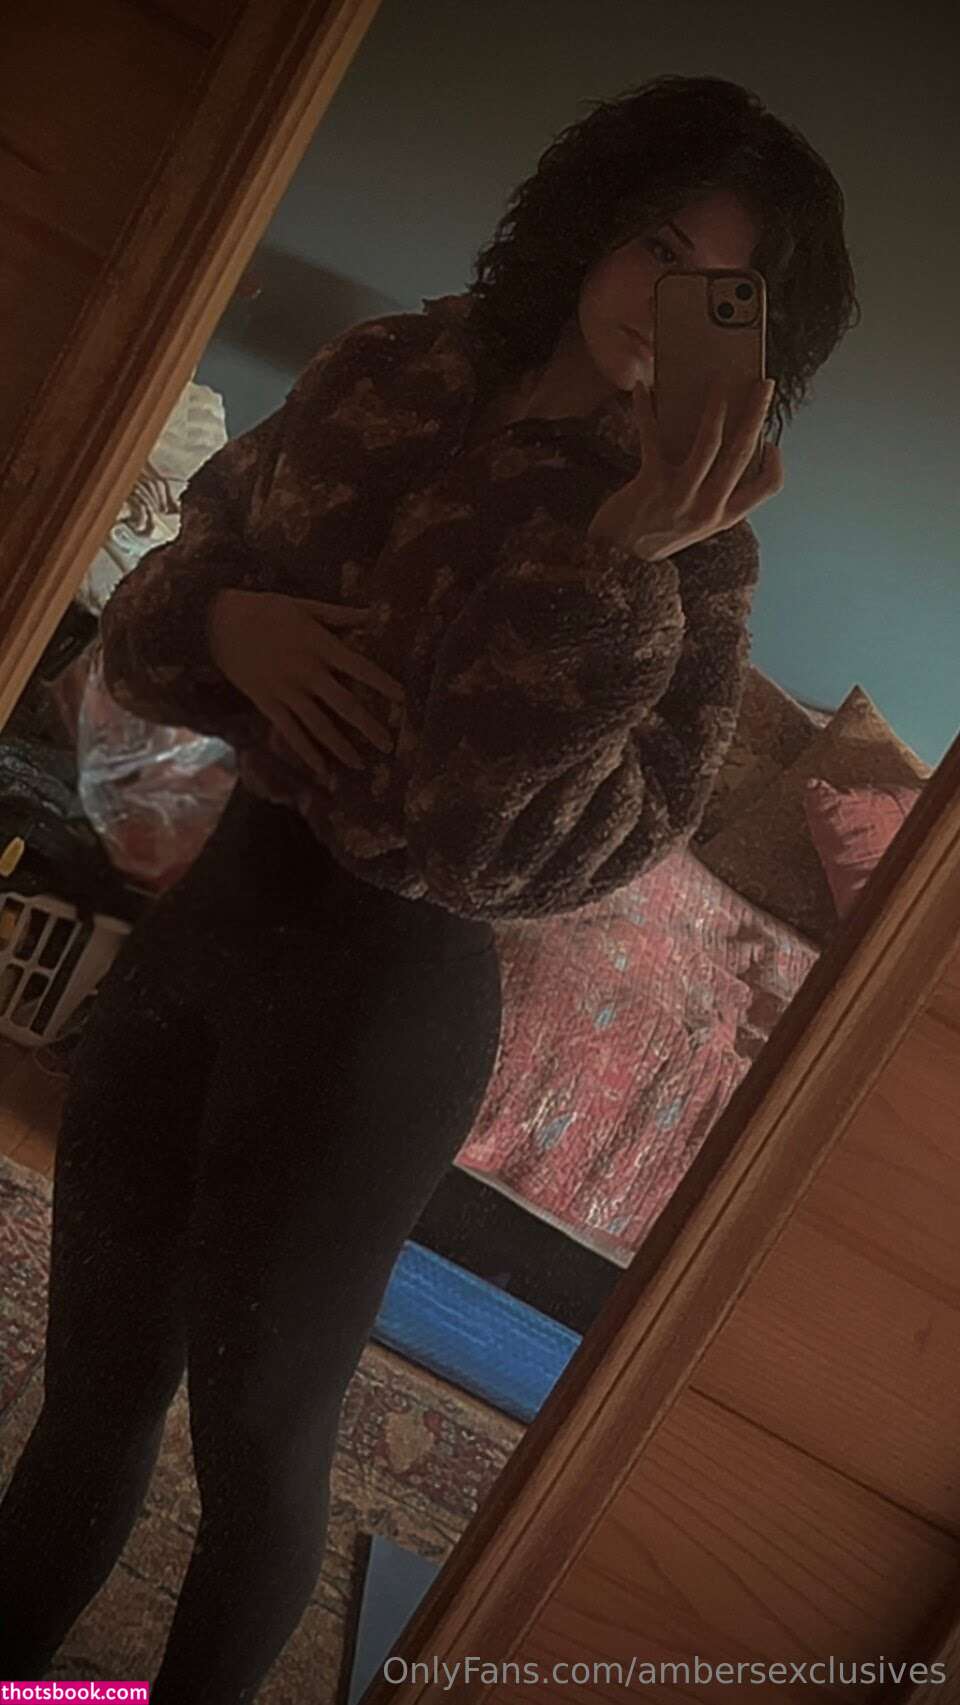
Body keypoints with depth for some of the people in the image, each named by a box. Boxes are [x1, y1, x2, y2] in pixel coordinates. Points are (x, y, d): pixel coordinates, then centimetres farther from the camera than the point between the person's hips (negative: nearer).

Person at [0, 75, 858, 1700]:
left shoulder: (688, 548, -10)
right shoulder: (389, 374, 3)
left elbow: (553, 847, -21)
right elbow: (162, 587, 9)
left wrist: (614, 566, -29)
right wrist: (228, 622, -13)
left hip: (385, 994, -4)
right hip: (209, 901, 5)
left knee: (257, 1425, 11)